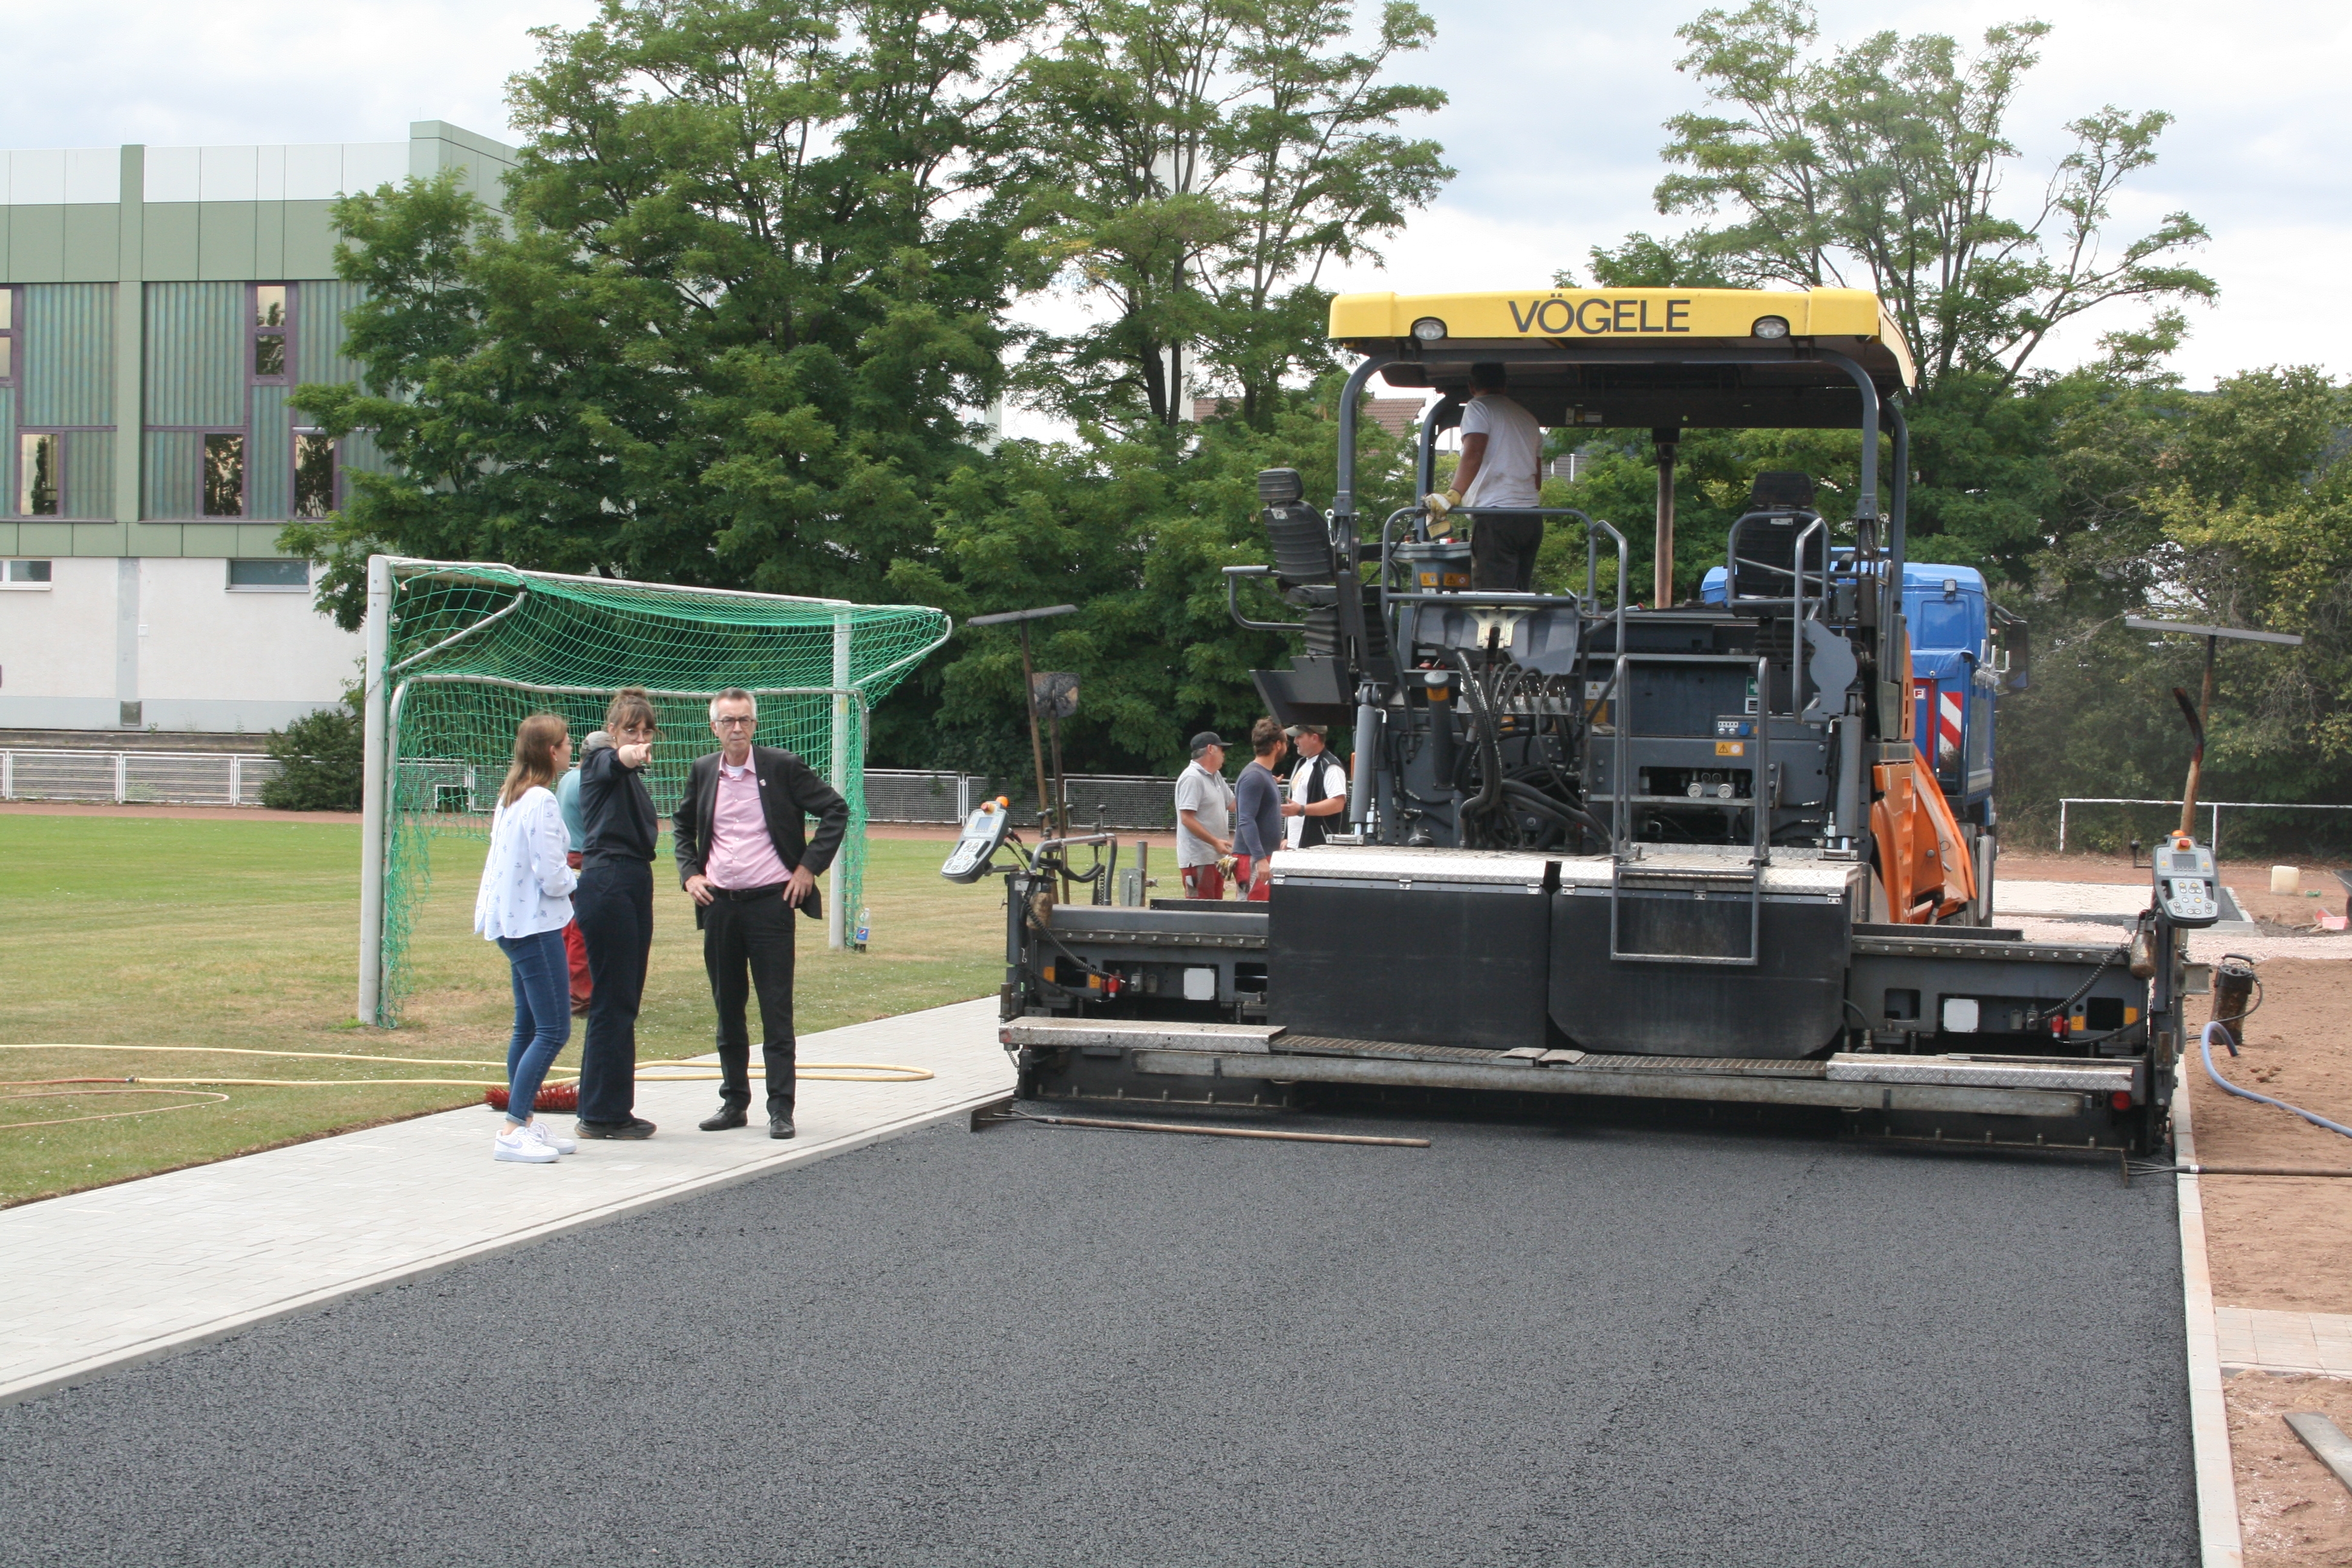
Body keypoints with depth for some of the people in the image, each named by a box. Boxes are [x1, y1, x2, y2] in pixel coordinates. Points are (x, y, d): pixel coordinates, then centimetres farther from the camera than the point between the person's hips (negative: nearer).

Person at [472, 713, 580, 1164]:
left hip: (512, 921, 10)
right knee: (553, 1030, -9)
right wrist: (575, 880, 1)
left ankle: (525, 1122, 20)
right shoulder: (542, 802, -17)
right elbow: (552, 877, -19)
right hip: (536, 924, -10)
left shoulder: (510, 797, 11)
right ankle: (512, 1132, -11)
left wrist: (564, 873, 12)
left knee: (529, 1028, 15)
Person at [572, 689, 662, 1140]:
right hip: (607, 885, -9)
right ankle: (602, 1114, -3)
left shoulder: (633, 778, 19)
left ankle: (608, 1110, 17)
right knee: (613, 1002, -8)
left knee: (623, 1001, 11)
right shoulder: (600, 764, -8)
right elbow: (617, 759, -33)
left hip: (635, 884, 9)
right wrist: (630, 755, -53)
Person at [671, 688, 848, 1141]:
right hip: (718, 903, 4)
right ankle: (734, 1101, 19)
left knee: (776, 1010, -3)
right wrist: (690, 873, 10)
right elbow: (682, 823, 24)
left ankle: (780, 1108, 0)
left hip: (770, 900, -4)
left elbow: (835, 810, 0)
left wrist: (809, 866, -5)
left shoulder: (782, 766, -4)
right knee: (727, 1010, 10)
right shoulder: (703, 771, 7)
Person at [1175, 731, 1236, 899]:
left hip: (1216, 858, 10)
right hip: (1198, 859, -10)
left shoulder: (1216, 777, 16)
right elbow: (1187, 819, -20)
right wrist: (1215, 841, -24)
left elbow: (1232, 805, 23)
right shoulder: (1192, 778, -14)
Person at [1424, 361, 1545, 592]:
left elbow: (1473, 456, -17)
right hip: (1532, 520, 8)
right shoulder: (1528, 418, 23)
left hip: (1496, 517, -8)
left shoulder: (1479, 408, 0)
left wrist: (1453, 495, -27)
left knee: (1497, 599, -12)